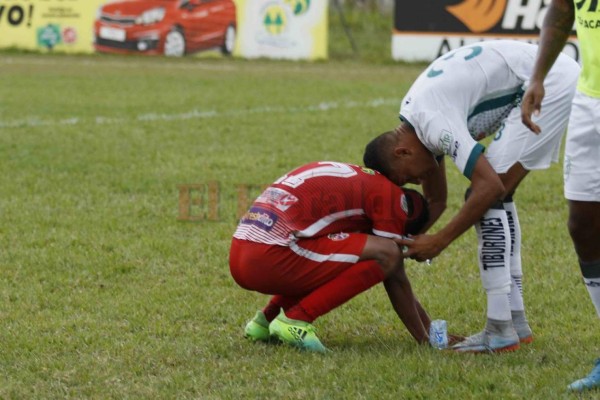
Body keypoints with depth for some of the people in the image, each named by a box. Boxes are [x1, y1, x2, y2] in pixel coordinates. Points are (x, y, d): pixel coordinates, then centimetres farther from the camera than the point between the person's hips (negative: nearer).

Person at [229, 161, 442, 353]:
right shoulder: (389, 193, 2)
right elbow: (396, 281, 4)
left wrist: (428, 324, 39)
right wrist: (424, 339, 14)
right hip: (270, 258, -9)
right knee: (385, 255, -8)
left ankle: (267, 317, 17)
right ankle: (295, 319, -7)